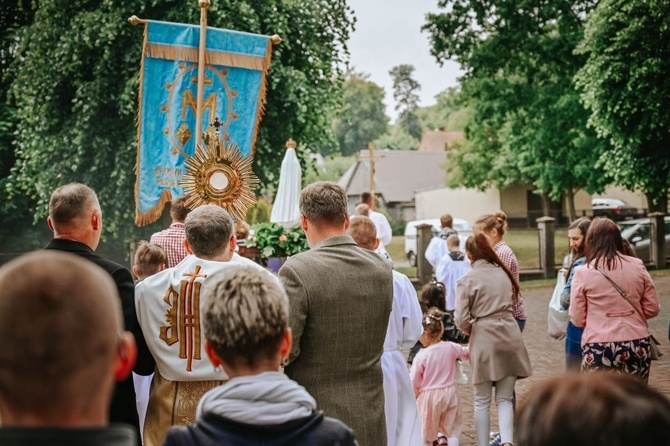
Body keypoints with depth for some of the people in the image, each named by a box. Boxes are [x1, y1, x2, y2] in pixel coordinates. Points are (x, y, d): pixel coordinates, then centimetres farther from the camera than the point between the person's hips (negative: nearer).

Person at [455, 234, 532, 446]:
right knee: (504, 398, 10)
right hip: (510, 335, 3)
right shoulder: (503, 273, 7)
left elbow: (462, 320, -9)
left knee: (482, 401, 10)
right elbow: (514, 304, 15)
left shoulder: (466, 280, -6)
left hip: (484, 339, -3)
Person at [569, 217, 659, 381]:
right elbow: (652, 309, 7)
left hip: (600, 349, -3)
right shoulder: (637, 266, 3)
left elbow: (577, 319, -1)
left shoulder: (583, 272, -5)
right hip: (638, 346, 3)